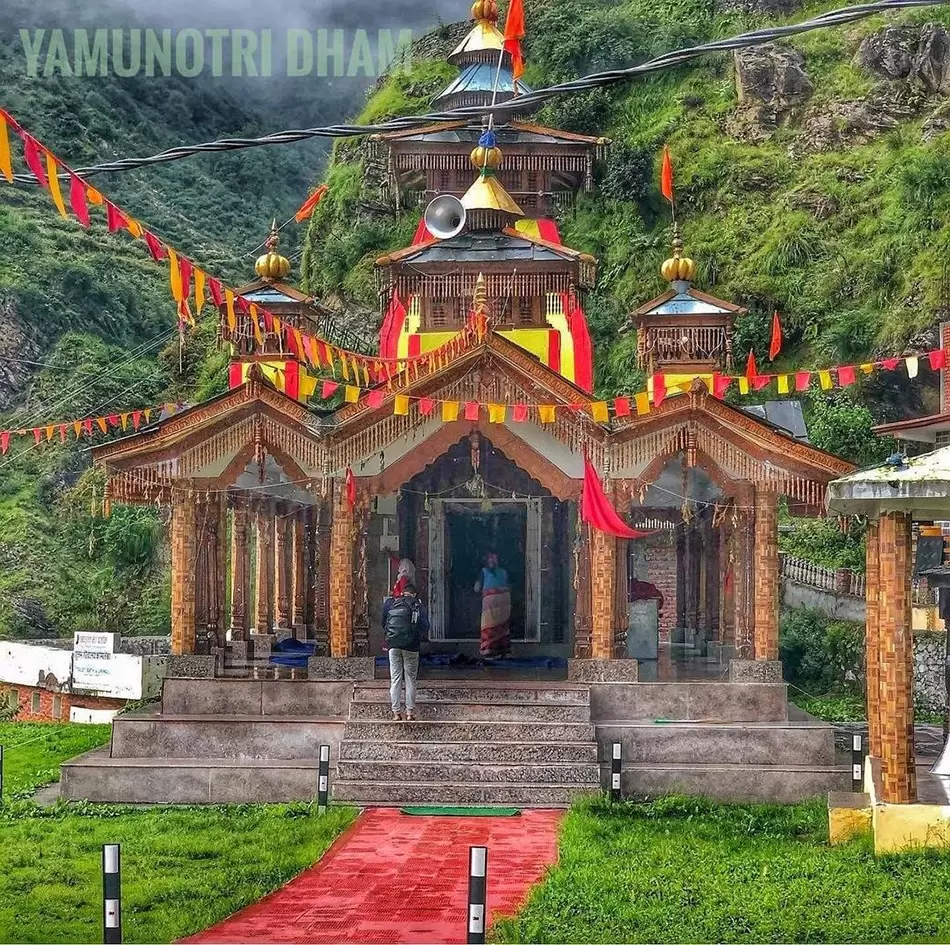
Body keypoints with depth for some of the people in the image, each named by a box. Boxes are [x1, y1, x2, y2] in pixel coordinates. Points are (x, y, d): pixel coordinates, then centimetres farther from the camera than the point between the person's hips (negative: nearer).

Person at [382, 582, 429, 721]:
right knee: (410, 679, 6)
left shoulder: (389, 603, 9)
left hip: (393, 644, 1)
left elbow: (383, 622, 15)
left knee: (395, 679, 4)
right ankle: (410, 712, 3)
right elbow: (425, 627, -2)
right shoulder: (419, 606, 4)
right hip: (411, 646, -1)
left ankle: (396, 712, 1)